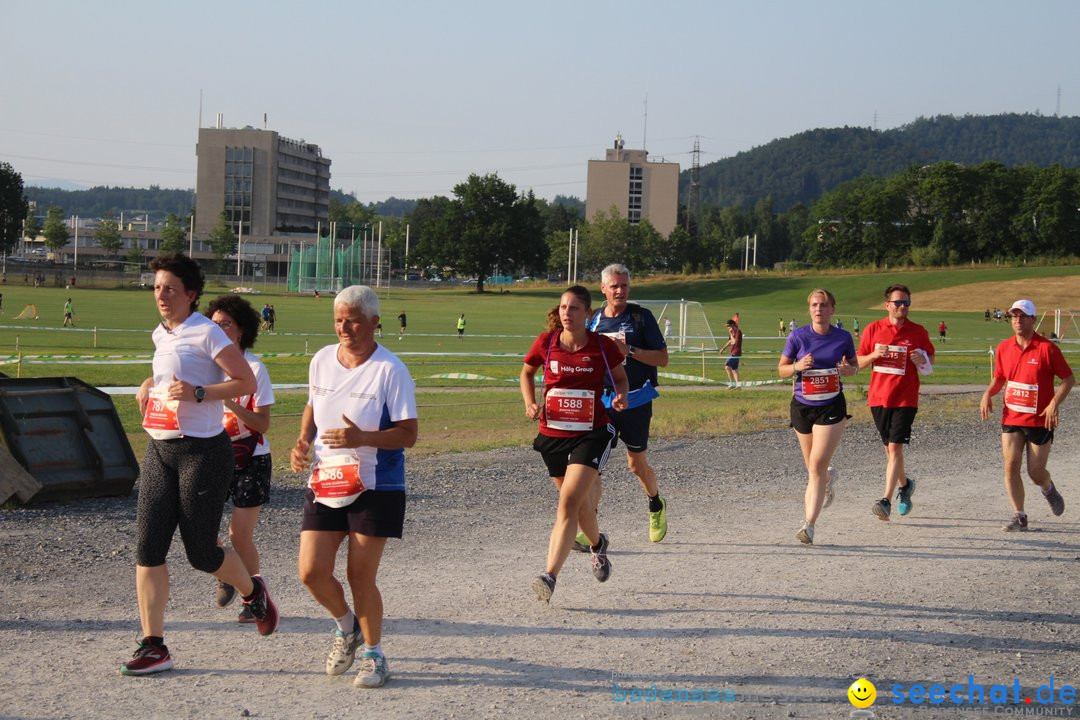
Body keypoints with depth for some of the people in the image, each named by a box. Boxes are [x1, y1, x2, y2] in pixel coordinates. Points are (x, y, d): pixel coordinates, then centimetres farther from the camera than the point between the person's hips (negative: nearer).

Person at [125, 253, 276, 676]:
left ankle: (253, 593, 33)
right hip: (159, 450, 7)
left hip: (203, 451, -7)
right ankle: (153, 647, 0)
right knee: (148, 546, -3)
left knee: (202, 553, 1)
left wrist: (197, 392, -23)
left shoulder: (205, 333, -11)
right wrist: (150, 387, 13)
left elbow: (247, 382, -13)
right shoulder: (161, 335, 13)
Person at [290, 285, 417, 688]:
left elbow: (408, 435, -13)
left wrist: (362, 438, -29)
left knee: (360, 577, -3)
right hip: (324, 484, 5)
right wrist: (303, 442, 3)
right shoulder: (321, 360, 5)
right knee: (311, 572, -2)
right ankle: (347, 627, 29)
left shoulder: (390, 370, -12)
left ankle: (374, 656, 18)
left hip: (375, 489, -5)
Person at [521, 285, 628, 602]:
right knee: (582, 504, 15)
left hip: (592, 433, -3)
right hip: (553, 433, 3)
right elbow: (527, 373, 17)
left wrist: (621, 396, -9)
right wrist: (530, 403, 0)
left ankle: (549, 576, -20)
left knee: (570, 500, -19)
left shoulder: (603, 345, -6)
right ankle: (597, 545, 48)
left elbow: (620, 376, 12)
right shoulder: (546, 342, -2)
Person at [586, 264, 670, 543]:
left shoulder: (641, 316, -3)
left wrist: (629, 351, -18)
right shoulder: (594, 320, 8)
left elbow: (662, 359, -6)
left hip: (635, 402, -3)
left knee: (637, 464, 8)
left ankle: (656, 506, 38)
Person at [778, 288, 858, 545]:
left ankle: (810, 525, -13)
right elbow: (781, 369, 3)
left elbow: (855, 365, 12)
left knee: (817, 465, -13)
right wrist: (797, 366, -18)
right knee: (813, 467, 15)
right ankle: (828, 477, 53)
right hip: (802, 407, 2)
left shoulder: (843, 337, -2)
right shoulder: (798, 336, -4)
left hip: (832, 407, -2)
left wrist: (849, 370, -11)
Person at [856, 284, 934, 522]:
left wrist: (923, 360, -12)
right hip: (878, 397, 3)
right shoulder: (873, 329, 3)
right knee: (889, 449, 14)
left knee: (895, 448, -14)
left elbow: (930, 360, 12)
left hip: (905, 399, -3)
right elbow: (859, 363, 8)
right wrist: (874, 355, -13)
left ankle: (886, 501, -18)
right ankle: (904, 485, 40)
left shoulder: (918, 332, 0)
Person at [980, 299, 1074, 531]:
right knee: (1010, 464, -11)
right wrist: (988, 394, -3)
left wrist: (1054, 403, -18)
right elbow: (998, 379, 17)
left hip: (1040, 421, -3)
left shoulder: (1047, 348, -10)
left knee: (1036, 473, 2)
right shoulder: (1004, 348, 4)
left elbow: (1069, 379, -5)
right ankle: (1019, 516, -3)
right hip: (1011, 419, 3)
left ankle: (1049, 489, 38)